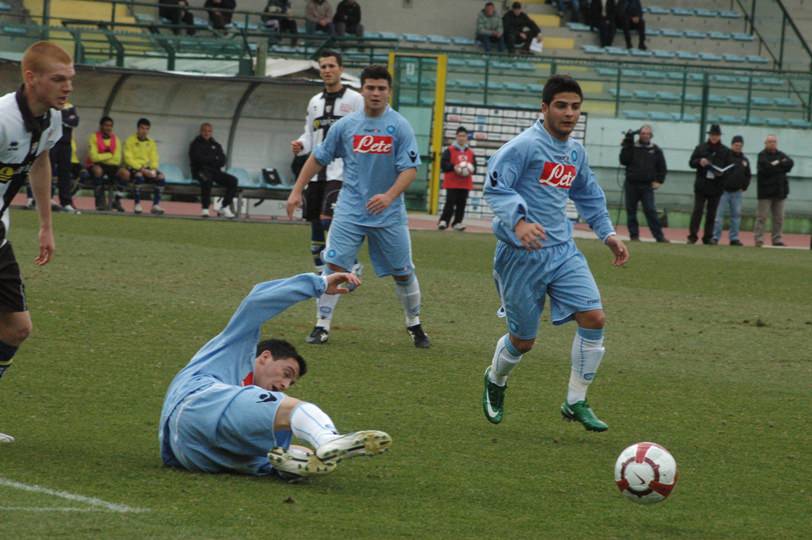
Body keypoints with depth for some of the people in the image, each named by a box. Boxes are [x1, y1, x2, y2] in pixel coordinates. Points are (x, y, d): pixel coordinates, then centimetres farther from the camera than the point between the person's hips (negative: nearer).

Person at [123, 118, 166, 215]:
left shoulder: (151, 143, 11)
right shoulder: (130, 141, -4)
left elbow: (154, 160, 9)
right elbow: (128, 159, -12)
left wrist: (153, 170, -13)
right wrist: (142, 169, -23)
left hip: (146, 168, 5)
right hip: (133, 168, -5)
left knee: (161, 177, -22)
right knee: (139, 175, -39)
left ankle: (156, 205, -19)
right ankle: (137, 205, -32)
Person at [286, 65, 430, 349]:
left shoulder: (400, 126, -4)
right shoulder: (345, 125, 2)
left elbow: (410, 168, -10)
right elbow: (318, 158, 11)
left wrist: (389, 196, -26)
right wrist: (297, 191, 7)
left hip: (389, 215, -1)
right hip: (350, 211, 1)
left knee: (403, 272, 7)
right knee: (333, 265, -10)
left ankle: (414, 325, 25)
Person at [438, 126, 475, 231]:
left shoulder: (470, 152, 12)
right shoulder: (449, 150, -1)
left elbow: (474, 166, 16)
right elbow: (443, 164, -8)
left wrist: (471, 170, -7)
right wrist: (453, 167, -22)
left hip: (465, 183, 4)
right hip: (452, 183, -4)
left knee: (461, 204, 3)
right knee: (450, 203, -10)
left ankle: (457, 223, 9)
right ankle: (443, 221, -6)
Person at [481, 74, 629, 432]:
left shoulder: (575, 152, 12)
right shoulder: (525, 146, -13)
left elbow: (588, 196, 29)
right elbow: (495, 187, -22)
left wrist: (608, 234, 21)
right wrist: (518, 221, -38)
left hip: (562, 250, 6)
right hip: (522, 253, -6)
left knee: (594, 318, -11)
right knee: (523, 339, 4)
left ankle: (576, 403, 1)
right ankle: (495, 380, 38)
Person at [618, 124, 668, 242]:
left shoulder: (656, 150, 7)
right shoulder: (632, 148, 5)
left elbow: (662, 168, 12)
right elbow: (624, 161, -8)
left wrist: (658, 181, 0)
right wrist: (626, 147, -14)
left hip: (647, 186, -1)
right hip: (631, 185, 1)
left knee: (650, 211, -10)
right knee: (631, 211, 4)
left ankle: (659, 236, -11)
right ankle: (634, 235, 11)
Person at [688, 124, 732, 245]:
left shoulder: (725, 151, 6)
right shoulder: (701, 148, 5)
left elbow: (730, 167, 6)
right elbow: (691, 163, 6)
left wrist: (722, 172, -14)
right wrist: (699, 162, -15)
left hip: (716, 186, 1)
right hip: (701, 185, -1)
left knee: (712, 213, 5)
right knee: (697, 211, -6)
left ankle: (708, 237, 11)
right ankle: (692, 236, -4)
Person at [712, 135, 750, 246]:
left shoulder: (744, 160, 12)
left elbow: (747, 176, 20)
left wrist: (744, 187, 7)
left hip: (737, 192, 5)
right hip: (724, 191, -5)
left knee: (736, 215, 4)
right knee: (719, 214, -6)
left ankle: (734, 238, 10)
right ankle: (715, 237, -4)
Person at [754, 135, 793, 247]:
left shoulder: (781, 155, 14)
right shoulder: (762, 155, -4)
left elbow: (790, 163, -1)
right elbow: (765, 168, -20)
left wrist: (777, 164, -11)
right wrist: (781, 166, -8)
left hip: (779, 191, 6)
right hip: (766, 190, -6)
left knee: (779, 217, 7)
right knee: (762, 216, -6)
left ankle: (777, 240, 13)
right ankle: (758, 239, -6)